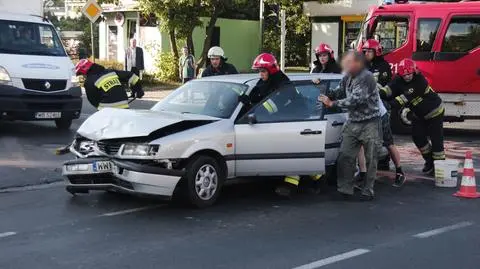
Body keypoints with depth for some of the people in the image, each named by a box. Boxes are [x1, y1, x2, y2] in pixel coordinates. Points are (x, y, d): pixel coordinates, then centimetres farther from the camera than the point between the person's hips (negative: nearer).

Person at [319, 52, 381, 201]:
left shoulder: (366, 78, -18)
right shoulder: (348, 76, 5)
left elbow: (355, 100, -23)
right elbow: (339, 90, 23)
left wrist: (332, 103, -17)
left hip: (369, 123, -7)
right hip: (352, 122, 7)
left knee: (370, 159, 3)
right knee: (345, 156, -1)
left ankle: (368, 191, 13)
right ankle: (345, 190, 4)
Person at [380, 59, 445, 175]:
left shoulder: (420, 81, -29)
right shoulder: (399, 80, -11)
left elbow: (408, 96, -37)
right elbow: (391, 88, -27)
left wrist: (394, 103, -46)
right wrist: (381, 93, -47)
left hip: (434, 113, -6)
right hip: (420, 115, 6)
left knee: (436, 140, -6)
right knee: (417, 137, 0)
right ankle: (429, 161, 18)